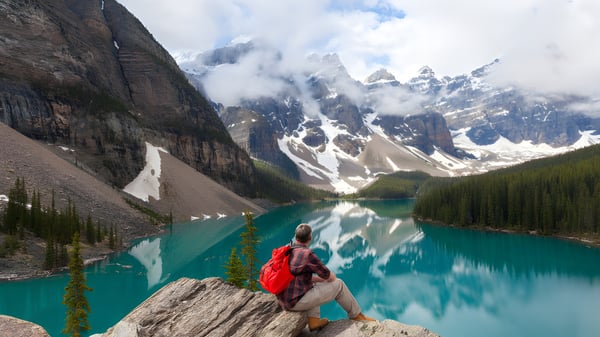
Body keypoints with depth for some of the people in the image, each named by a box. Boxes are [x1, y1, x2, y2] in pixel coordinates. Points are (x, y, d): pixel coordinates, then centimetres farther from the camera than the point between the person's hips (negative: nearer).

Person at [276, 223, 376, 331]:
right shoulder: (307, 254, -18)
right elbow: (328, 275, -7)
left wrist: (321, 279, 18)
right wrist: (333, 277, 16)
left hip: (285, 300, 8)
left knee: (314, 283, 33)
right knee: (338, 284, 3)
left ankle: (313, 321, 21)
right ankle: (356, 315, 23)